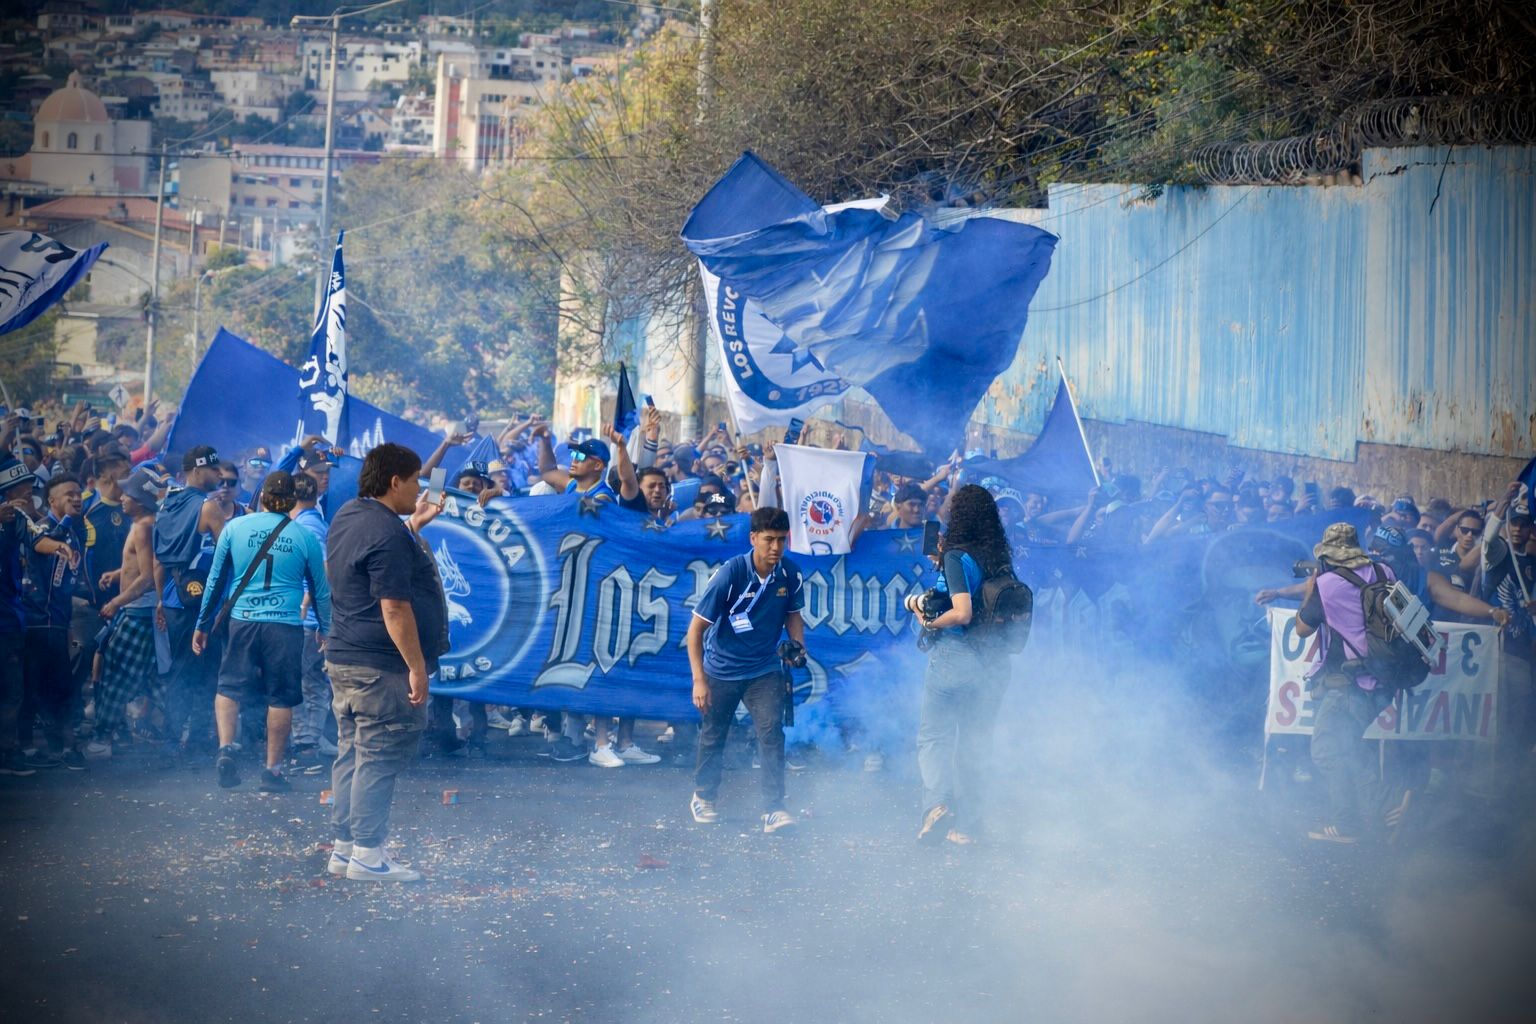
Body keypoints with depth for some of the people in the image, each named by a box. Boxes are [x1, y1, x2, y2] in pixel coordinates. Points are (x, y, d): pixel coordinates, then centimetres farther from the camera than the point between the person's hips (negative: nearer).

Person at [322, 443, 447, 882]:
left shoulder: (347, 516, 13)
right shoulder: (386, 534, -19)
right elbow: (394, 607, -22)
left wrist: (414, 525, 29)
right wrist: (416, 667, -20)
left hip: (344, 660, 10)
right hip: (382, 666, -10)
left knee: (353, 754, 13)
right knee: (380, 758, -6)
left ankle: (345, 847, 16)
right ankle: (367, 852, -5)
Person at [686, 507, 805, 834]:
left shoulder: (790, 575, -11)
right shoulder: (730, 574, -22)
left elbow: (793, 615, 10)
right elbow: (696, 628, -17)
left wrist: (798, 648, -9)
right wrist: (699, 680, -21)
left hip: (765, 669, 2)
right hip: (721, 669, -2)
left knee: (772, 732, -15)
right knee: (713, 736, 13)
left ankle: (774, 809, -14)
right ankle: (703, 798, 36)